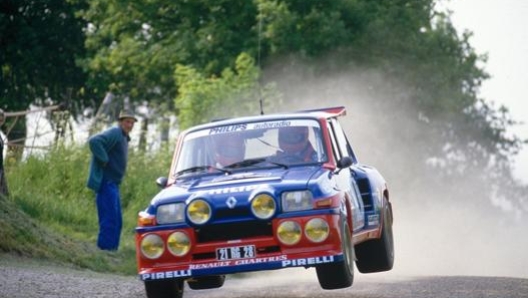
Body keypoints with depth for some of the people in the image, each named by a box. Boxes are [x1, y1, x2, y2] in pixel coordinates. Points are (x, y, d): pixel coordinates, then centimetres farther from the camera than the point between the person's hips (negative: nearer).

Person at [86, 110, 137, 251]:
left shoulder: (124, 137, 20)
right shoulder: (114, 133, -11)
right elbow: (94, 141, -27)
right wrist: (104, 160, -22)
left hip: (113, 184, 11)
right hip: (106, 182, -11)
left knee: (117, 222, 12)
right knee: (109, 220, -14)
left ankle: (111, 250, 16)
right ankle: (105, 249, -15)